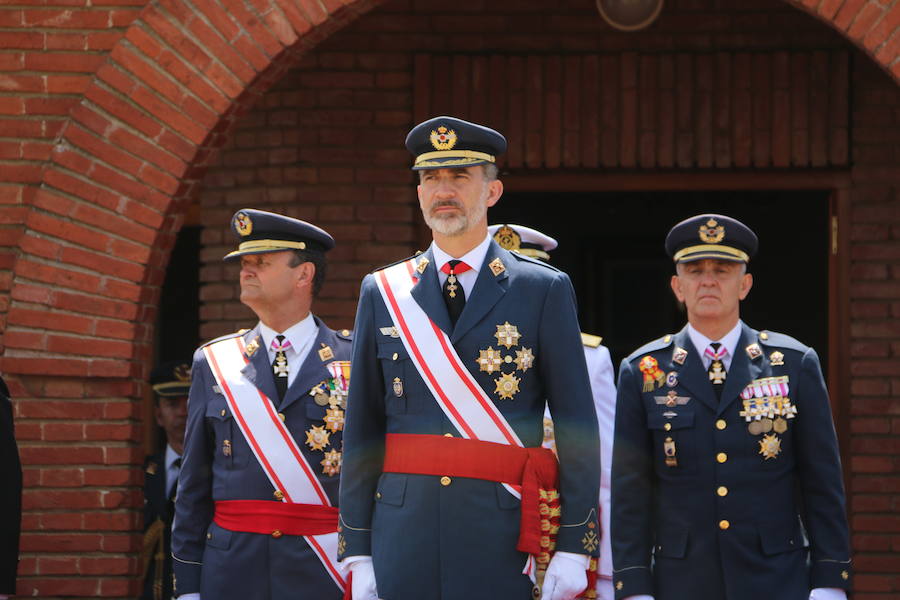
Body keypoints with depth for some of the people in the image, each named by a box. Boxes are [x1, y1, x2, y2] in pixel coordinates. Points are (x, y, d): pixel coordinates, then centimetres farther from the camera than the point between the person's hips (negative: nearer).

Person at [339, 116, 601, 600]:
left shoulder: (544, 291, 4)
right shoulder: (382, 293, 10)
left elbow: (577, 427, 1)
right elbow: (363, 430, 9)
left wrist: (574, 548, -5)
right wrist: (358, 554, 4)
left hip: (501, 541, -2)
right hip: (404, 537, 2)